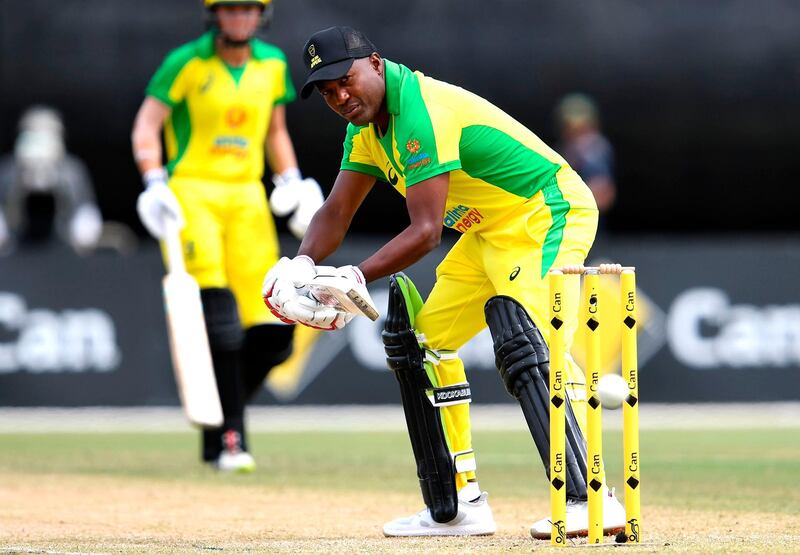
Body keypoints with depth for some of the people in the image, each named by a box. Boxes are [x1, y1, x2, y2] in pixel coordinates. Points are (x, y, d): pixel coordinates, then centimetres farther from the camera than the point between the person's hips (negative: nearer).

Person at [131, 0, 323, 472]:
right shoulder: (188, 63, -4)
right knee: (220, 321, -19)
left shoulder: (273, 64, 10)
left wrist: (291, 181, 7)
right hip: (193, 193, -5)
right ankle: (229, 439, -15)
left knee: (271, 334, -4)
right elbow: (146, 126, -6)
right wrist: (155, 184, -20)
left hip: (247, 198, 5)